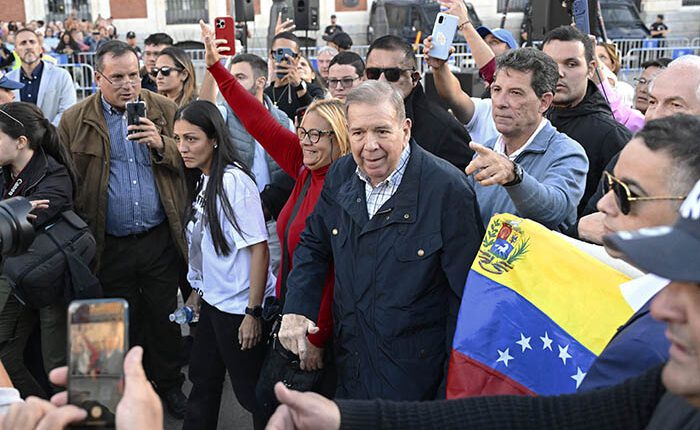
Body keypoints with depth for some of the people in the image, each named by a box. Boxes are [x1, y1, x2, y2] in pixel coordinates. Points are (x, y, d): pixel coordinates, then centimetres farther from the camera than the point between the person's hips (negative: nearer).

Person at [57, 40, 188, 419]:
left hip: (160, 240, 1)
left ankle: (169, 383, 34)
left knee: (164, 317, 14)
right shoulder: (74, 121, -2)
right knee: (125, 323, 15)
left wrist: (162, 144, -17)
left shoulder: (164, 109, 1)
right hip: (110, 245, -1)